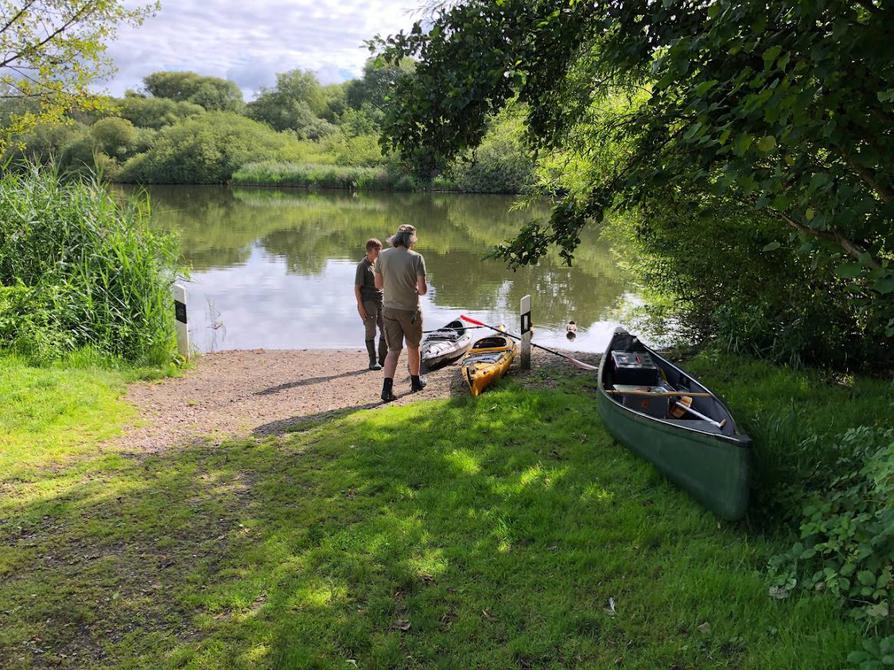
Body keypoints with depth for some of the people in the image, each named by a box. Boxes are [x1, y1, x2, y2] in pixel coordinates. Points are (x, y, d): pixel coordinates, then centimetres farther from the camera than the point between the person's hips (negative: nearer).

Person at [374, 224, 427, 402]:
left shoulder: (383, 256, -2)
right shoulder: (416, 258, -12)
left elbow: (378, 284, 5)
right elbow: (422, 289, -14)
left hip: (390, 309, 3)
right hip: (410, 310, -2)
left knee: (393, 349, 6)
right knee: (413, 347, 17)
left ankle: (387, 387, -9)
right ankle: (415, 382, 34)